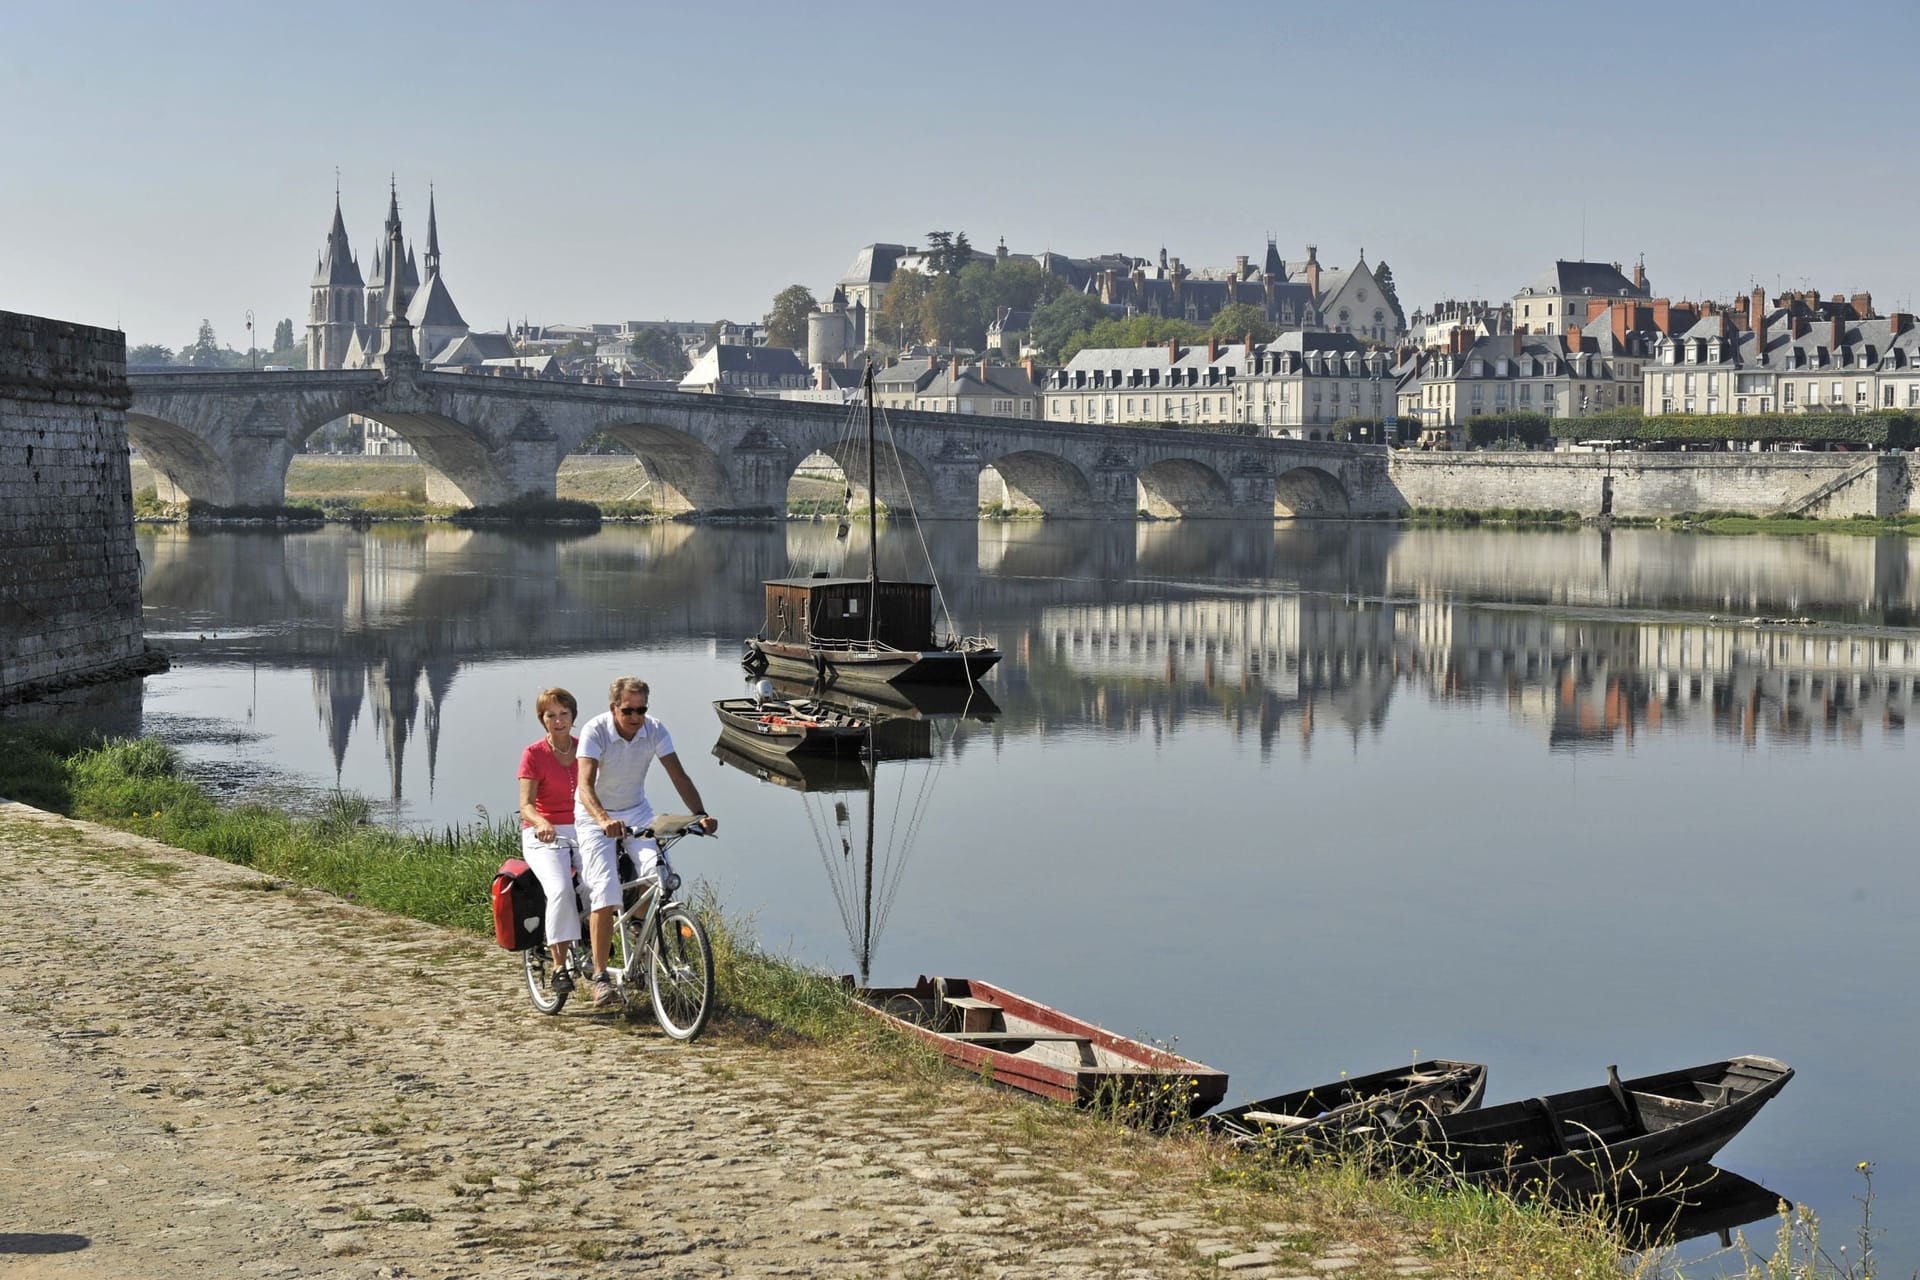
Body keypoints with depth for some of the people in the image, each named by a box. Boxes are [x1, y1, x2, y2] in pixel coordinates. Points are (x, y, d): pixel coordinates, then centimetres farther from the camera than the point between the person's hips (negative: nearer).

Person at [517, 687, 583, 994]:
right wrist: (542, 823, -33)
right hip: (543, 836, -3)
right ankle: (559, 966, -24)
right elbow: (526, 805, -11)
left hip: (582, 832, 3)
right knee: (560, 889, -32)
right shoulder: (534, 755, -2)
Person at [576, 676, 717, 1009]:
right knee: (604, 893, -16)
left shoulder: (655, 731, -14)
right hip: (596, 816, -3)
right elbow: (585, 785, -35)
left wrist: (700, 813, -32)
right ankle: (600, 976, -7)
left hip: (636, 811, 3)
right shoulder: (595, 731, -25)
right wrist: (604, 820, -53)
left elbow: (679, 776, -16)